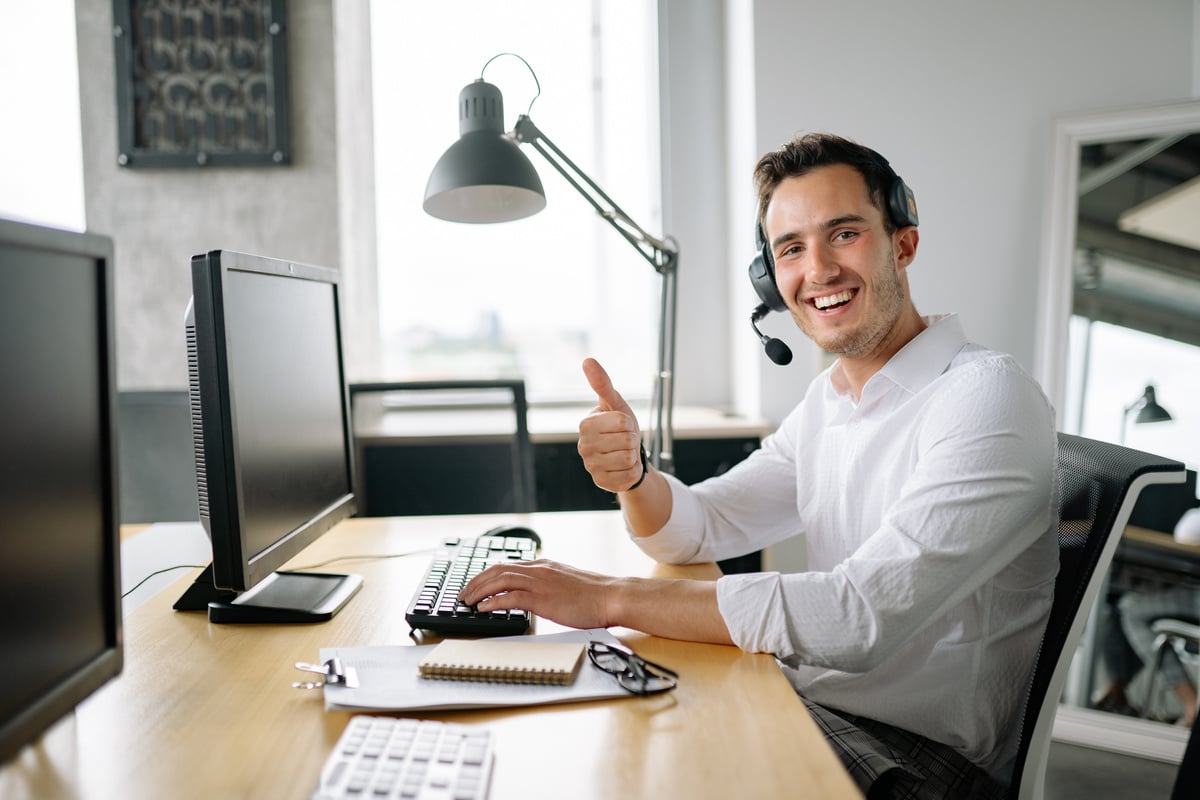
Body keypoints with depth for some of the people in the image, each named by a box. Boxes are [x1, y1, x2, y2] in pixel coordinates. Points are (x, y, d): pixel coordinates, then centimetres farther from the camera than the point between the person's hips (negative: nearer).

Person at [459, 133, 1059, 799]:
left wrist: (610, 597, -29)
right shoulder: (827, 401, 8)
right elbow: (694, 530, 7)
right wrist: (631, 472, -16)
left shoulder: (986, 399, -20)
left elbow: (860, 616, -31)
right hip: (812, 701, 7)